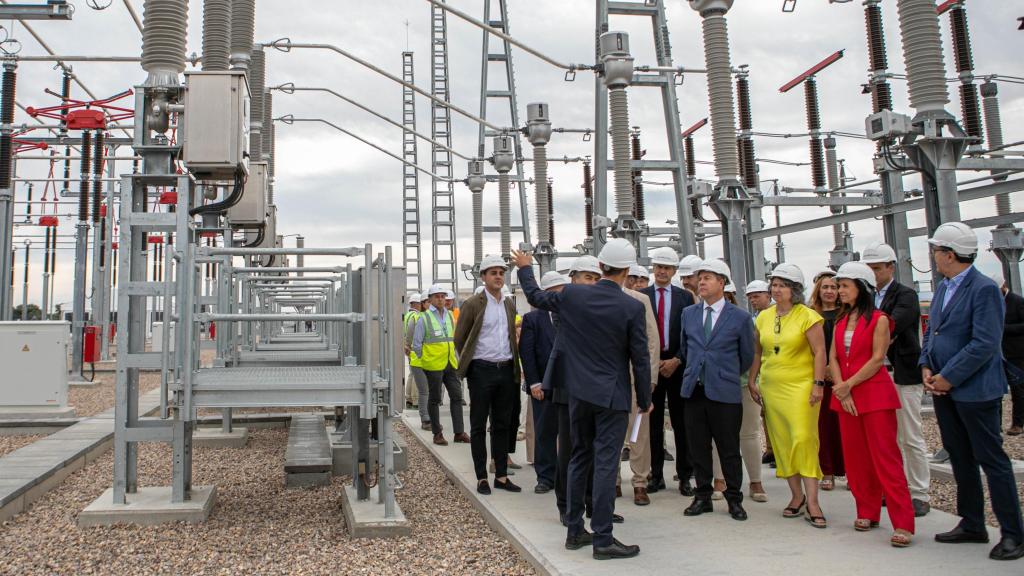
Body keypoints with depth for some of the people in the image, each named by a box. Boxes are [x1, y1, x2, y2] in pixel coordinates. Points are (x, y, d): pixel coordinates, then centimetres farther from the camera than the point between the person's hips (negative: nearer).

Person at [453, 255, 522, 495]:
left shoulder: (509, 305, 11)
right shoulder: (473, 304, -6)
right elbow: (459, 338, 1)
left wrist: (512, 363, 15)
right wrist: (470, 362, 8)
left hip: (506, 370, 5)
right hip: (482, 370, -5)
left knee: (502, 425, 10)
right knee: (479, 426, 3)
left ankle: (501, 475, 18)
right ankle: (481, 477, 10)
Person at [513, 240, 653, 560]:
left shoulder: (572, 295, -5)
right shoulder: (632, 308, -13)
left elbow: (535, 296, 13)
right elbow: (640, 359, -8)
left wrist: (524, 268, 31)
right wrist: (644, 400, 5)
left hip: (579, 392, 4)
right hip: (612, 396, -4)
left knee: (579, 458, 15)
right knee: (606, 464, 0)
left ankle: (574, 531, 23)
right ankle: (602, 539, 5)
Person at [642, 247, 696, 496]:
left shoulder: (685, 297, 6)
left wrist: (677, 360, -8)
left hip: (678, 365, 0)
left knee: (681, 423, 4)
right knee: (654, 424, 6)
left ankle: (684, 476, 13)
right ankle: (656, 475, 14)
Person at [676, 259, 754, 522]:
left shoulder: (740, 318, -1)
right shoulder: (688, 314, 9)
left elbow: (747, 356, 9)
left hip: (725, 393, -3)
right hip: (694, 391, 3)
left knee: (729, 449, 4)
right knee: (698, 448, 8)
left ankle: (734, 499, 18)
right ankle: (703, 497, 20)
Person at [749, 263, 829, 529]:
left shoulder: (807, 316, -5)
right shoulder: (763, 317, 10)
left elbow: (819, 352, -7)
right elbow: (757, 352, 16)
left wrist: (818, 384, -13)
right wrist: (752, 381, 12)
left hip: (800, 386, -5)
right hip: (771, 387, 5)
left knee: (804, 440, -12)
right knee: (781, 444, 7)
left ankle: (812, 502, -7)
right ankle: (796, 495, 18)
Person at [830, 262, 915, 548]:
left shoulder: (879, 319, -5)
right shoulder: (841, 321, 14)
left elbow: (877, 359, -12)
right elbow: (833, 358, 7)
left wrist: (848, 385, -12)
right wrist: (841, 391, -7)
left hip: (875, 394, -6)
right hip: (845, 395, 6)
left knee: (885, 457, -8)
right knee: (855, 457, 9)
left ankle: (903, 523, -6)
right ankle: (867, 512, 20)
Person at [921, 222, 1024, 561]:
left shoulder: (984, 289, -15)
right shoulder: (943, 288, 11)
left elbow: (985, 344, -21)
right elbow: (931, 331, 17)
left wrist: (949, 377, -18)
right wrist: (926, 367, 2)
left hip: (974, 390, -8)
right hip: (944, 389, 8)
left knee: (992, 460, 0)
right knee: (960, 458, 15)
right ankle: (972, 525, 26)